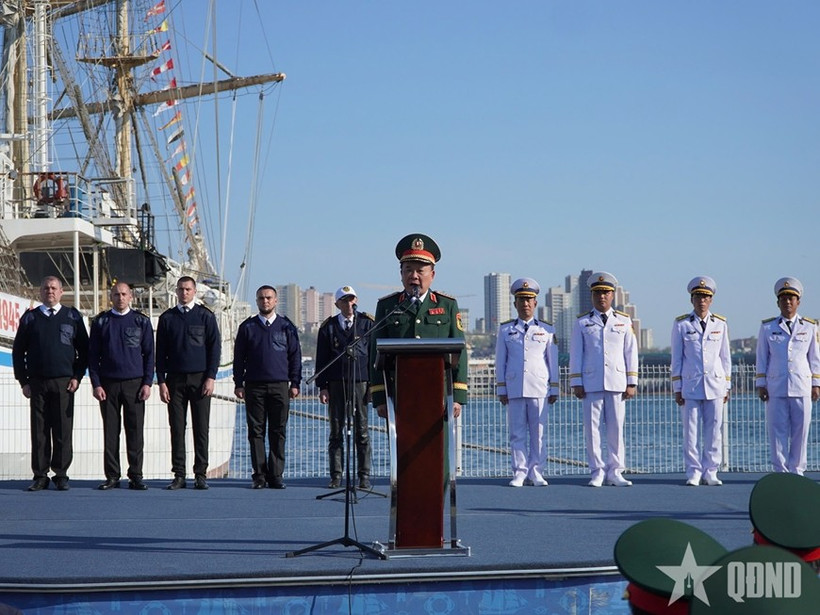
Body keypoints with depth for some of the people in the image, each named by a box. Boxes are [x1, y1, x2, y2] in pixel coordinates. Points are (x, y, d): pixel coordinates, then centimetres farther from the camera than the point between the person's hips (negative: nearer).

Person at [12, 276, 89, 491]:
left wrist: (77, 376, -1)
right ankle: (40, 476, 5)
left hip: (64, 383, -1)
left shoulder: (73, 317, 9)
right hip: (37, 383, 1)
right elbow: (18, 351, 12)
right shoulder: (30, 318, 10)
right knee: (39, 431, 1)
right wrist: (23, 381, 4)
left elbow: (84, 350, 9)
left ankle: (61, 475, 4)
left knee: (63, 431, -2)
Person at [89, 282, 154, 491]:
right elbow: (93, 355, 7)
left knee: (135, 431, -1)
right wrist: (96, 384, -2)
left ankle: (136, 476, 4)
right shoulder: (101, 322, 8)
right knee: (110, 432, 2)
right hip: (108, 384, 1)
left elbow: (149, 354, 7)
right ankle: (112, 477, 6)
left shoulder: (141, 321, 7)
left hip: (134, 383, -1)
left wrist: (147, 383, -2)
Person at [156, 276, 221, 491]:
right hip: (175, 380, 1)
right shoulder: (167, 318, 9)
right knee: (177, 428, 1)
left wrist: (210, 378, -5)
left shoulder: (206, 316, 5)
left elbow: (215, 348, 4)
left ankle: (200, 475, 4)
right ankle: (179, 475, 4)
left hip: (200, 379, -1)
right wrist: (161, 382, 1)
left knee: (201, 428, -1)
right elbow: (160, 352, 9)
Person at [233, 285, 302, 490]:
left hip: (280, 386, 0)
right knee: (256, 431, 0)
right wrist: (238, 384, 2)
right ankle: (259, 475, 4)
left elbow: (295, 356, 10)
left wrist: (295, 383, 3)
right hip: (254, 386, 0)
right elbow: (239, 357, 9)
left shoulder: (286, 327, 9)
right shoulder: (247, 327, 8)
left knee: (278, 432, -1)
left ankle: (276, 475, 3)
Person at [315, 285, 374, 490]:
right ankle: (336, 476, 6)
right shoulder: (328, 327, 10)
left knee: (362, 432, -1)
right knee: (336, 432, 3)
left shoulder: (367, 323, 7)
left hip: (361, 382, -1)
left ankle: (364, 476, 3)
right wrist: (322, 386, 2)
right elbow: (321, 358, 9)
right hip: (336, 383, 1)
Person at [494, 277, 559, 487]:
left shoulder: (546, 330, 10)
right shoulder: (505, 330, 10)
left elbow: (553, 361, 10)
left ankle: (536, 473, 6)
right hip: (514, 389, 0)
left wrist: (554, 390, 5)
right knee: (517, 434, 0)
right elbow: (500, 362, 10)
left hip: (539, 389, 0)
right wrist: (501, 390, 5)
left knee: (538, 434, 0)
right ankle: (519, 474, 3)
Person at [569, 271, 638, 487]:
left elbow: (631, 353, 9)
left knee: (616, 429, 1)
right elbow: (575, 354, 6)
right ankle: (597, 472, 5)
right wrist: (576, 383, 0)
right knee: (592, 429, -1)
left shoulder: (624, 321, 10)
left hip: (617, 384, 1)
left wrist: (632, 383, 3)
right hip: (591, 384, -1)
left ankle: (615, 472, 7)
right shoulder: (582, 323, 7)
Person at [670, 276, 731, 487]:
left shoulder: (720, 324, 8)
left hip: (715, 385, 2)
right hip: (690, 385, -1)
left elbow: (725, 357, 11)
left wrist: (727, 386, 8)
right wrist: (677, 388, 0)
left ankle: (710, 472, 10)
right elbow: (676, 358, 4)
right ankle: (693, 473, 6)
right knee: (690, 431, -1)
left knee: (714, 431, 1)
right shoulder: (681, 324, 2)